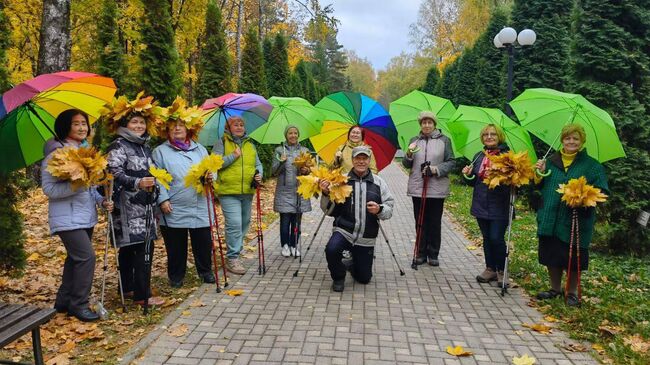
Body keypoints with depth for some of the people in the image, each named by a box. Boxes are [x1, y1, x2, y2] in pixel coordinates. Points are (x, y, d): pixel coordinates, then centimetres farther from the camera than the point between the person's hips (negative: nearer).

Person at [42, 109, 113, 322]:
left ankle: (64, 301, 29)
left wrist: (102, 200, 0)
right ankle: (79, 305, 3)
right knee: (86, 256, -12)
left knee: (76, 258, 15)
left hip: (86, 216, 8)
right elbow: (49, 188, -19)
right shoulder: (55, 153, -14)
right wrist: (77, 185, -29)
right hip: (67, 218, -8)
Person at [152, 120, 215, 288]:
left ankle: (205, 271, 27)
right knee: (176, 246, 6)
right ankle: (176, 276, 23)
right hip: (173, 210, -3)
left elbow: (211, 169, 17)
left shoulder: (200, 149, 15)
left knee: (204, 242, 8)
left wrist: (210, 177, -6)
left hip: (200, 207, 3)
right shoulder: (160, 151, 3)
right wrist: (163, 199, -13)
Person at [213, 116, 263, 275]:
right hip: (228, 191, -6)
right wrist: (233, 156, -15)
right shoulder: (222, 142, 0)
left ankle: (236, 250, 31)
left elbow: (257, 164, 20)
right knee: (234, 224, -13)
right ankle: (232, 258, -4)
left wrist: (258, 174, 0)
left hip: (247, 192, 6)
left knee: (244, 223, 14)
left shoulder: (250, 144, 17)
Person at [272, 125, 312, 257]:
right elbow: (274, 170, 1)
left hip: (300, 190, 2)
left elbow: (310, 168, 13)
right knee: (285, 220, -2)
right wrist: (281, 162, -18)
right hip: (284, 190, -2)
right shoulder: (279, 150, 6)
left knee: (297, 220, 4)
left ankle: (293, 245, 17)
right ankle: (285, 245, 14)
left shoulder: (304, 150, 11)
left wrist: (307, 170, -10)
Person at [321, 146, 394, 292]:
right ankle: (338, 278, -2)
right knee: (331, 249, -34)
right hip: (343, 231, -2)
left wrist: (380, 210, -19)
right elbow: (329, 210, 0)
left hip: (366, 239, 2)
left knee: (364, 278, 9)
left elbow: (389, 210, 3)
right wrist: (326, 194, -19)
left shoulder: (379, 183, 3)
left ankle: (353, 266, 46)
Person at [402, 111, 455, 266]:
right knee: (420, 222, 7)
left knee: (435, 223, 5)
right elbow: (406, 164, 9)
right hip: (418, 188, 2)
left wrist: (436, 169, -15)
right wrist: (409, 154, -12)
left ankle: (433, 254, 16)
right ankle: (421, 253, 17)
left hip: (437, 188, -2)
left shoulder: (444, 140, 3)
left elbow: (450, 162, 1)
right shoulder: (414, 140, 10)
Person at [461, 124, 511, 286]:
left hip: (499, 207, -5)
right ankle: (490, 269, 26)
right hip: (481, 205, 5)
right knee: (487, 238, 13)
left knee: (496, 239, -6)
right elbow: (473, 182, 15)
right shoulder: (479, 156, 11)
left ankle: (501, 271, 12)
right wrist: (468, 175, -5)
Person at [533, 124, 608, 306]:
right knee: (551, 256, 12)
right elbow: (541, 188, 13)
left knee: (572, 258, 5)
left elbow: (601, 191, -5)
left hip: (575, 221, -3)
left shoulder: (592, 166, -1)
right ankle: (555, 288, 31)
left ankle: (572, 292, 24)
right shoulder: (552, 161, 9)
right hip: (550, 219, 4)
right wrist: (541, 173, -5)